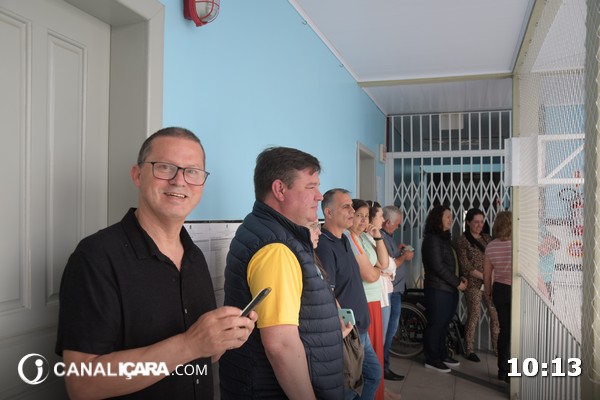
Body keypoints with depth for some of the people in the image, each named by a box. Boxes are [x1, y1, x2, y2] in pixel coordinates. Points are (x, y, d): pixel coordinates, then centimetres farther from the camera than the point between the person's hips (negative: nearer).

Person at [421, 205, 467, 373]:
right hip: (437, 289, -9)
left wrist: (458, 279, 3)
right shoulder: (432, 239, -13)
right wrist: (457, 283, -13)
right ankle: (431, 359, 9)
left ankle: (442, 354, 26)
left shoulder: (443, 238, 16)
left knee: (444, 324, 15)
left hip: (448, 288, 9)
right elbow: (438, 267, -18)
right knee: (435, 324, -1)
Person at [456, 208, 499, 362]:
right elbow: (466, 266, -10)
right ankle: (469, 350, 10)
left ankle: (496, 347, 19)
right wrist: (484, 277, -14)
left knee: (496, 314, 4)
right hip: (473, 283, -5)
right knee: (474, 316, -2)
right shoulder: (463, 241, -4)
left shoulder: (487, 238, 11)